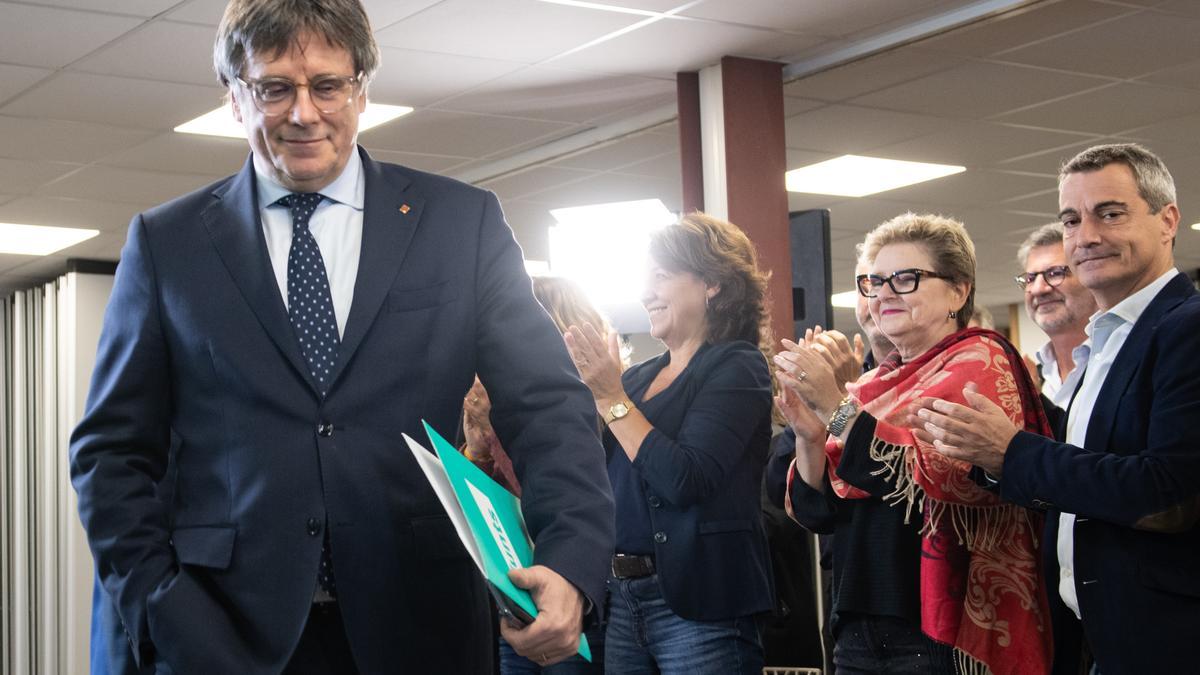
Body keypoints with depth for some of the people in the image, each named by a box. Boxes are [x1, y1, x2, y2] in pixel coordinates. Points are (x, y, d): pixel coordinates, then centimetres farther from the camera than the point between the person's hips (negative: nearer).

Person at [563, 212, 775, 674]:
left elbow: (686, 481, -18)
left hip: (698, 604, -6)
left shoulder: (736, 367, -6)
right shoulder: (639, 377, 13)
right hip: (621, 598, 7)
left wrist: (611, 398, -14)